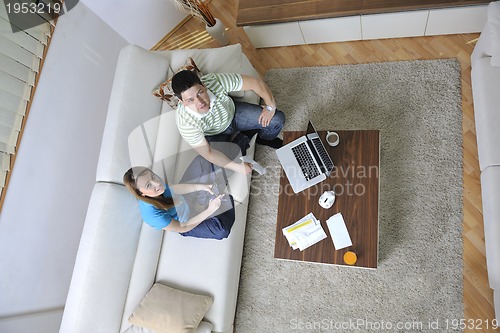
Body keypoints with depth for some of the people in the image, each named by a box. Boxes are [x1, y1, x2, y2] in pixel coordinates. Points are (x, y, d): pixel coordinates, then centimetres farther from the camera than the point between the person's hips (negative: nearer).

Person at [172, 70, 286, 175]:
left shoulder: (215, 81, -36)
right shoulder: (186, 122, -37)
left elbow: (257, 82, -23)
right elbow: (207, 153, -26)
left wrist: (271, 107, -14)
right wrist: (237, 167, -28)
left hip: (233, 113, 2)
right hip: (214, 135, -1)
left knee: (277, 119, -8)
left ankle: (264, 138, 29)